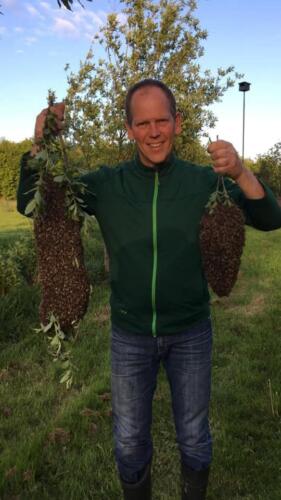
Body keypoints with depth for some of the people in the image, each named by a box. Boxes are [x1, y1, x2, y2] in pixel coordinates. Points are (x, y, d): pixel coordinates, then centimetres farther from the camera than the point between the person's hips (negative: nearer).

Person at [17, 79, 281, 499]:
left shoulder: (205, 181, -10)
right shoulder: (106, 184, -9)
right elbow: (31, 205, -11)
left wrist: (240, 172, -37)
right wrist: (41, 144, -29)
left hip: (191, 333, 0)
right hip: (130, 335, 1)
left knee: (194, 436, 19)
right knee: (130, 441, 16)